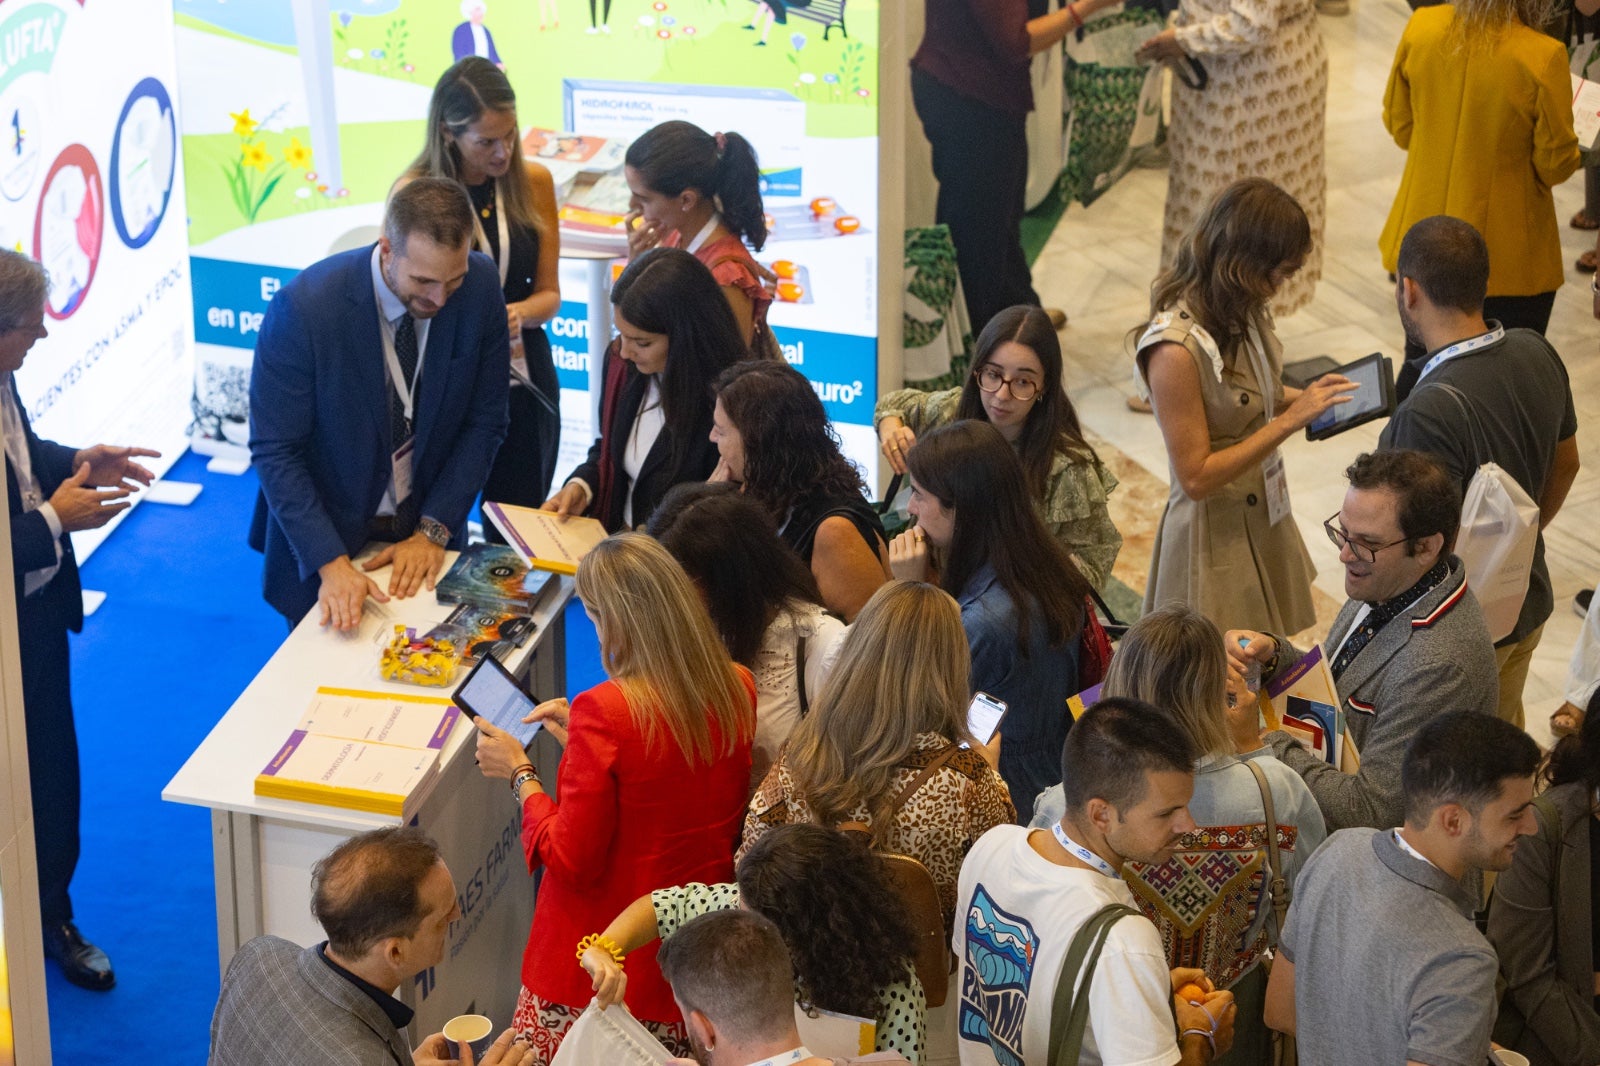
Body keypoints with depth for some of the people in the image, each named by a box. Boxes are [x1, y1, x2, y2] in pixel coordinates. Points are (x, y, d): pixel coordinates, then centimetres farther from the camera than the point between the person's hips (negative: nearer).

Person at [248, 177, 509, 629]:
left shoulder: (480, 286, -16)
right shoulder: (302, 308, -27)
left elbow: (484, 422, -7)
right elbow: (275, 452, -20)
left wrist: (433, 532, -14)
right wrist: (331, 563, -28)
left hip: (426, 538, 3)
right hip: (324, 541, -3)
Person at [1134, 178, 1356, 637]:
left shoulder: (1243, 311, -4)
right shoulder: (1176, 349, -29)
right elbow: (1195, 477, -26)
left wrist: (1307, 398, -4)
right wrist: (1290, 419, -26)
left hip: (1265, 514, 8)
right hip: (1215, 534, -8)